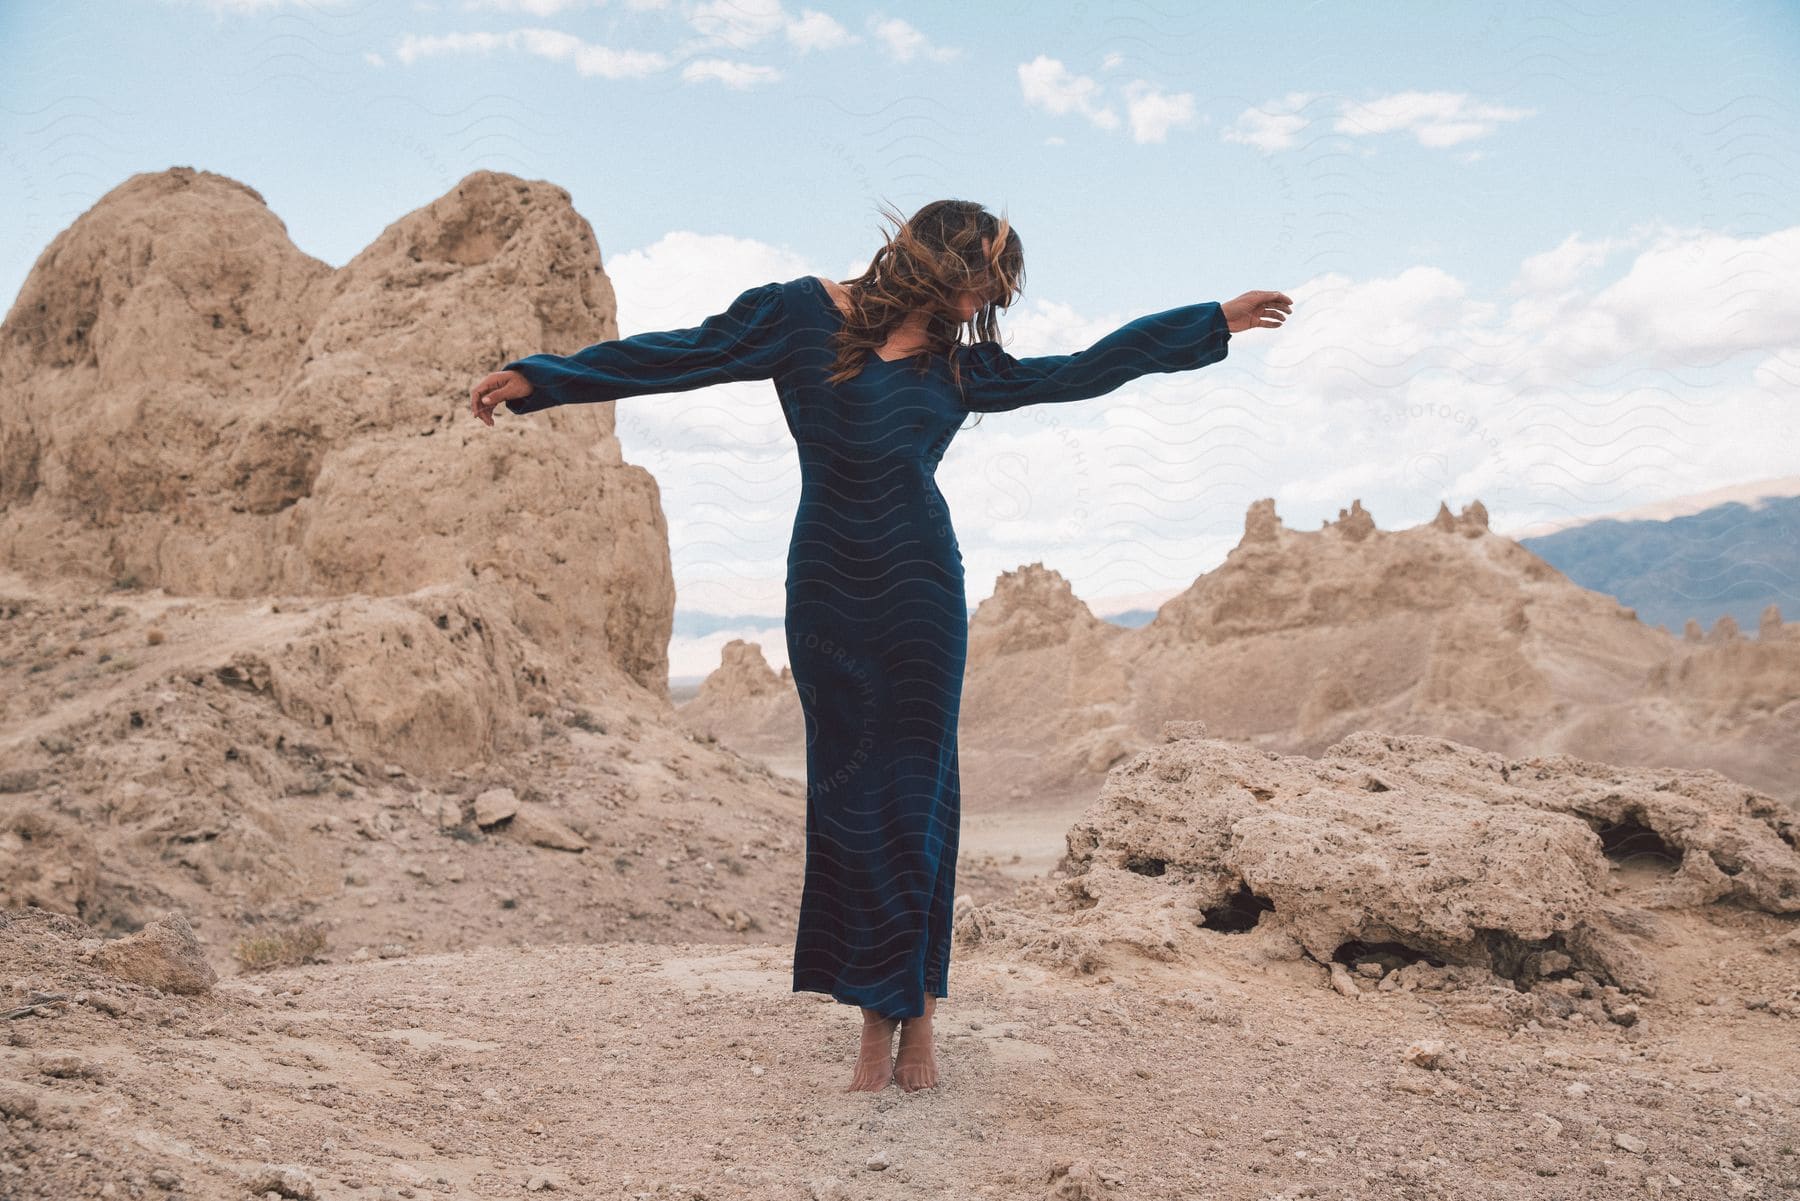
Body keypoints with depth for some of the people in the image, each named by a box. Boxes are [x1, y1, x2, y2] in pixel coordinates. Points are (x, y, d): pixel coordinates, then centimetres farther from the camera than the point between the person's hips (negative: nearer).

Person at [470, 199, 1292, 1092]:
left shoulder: (961, 364, 13)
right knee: (852, 797, 0)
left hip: (921, 596, 3)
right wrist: (537, 378, 1)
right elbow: (690, 353, 2)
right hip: (829, 598, -2)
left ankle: (910, 1017, 12)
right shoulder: (807, 314, 2)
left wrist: (1218, 322, 24)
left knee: (917, 795, 2)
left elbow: (1080, 373, 19)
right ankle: (881, 1023, 9)